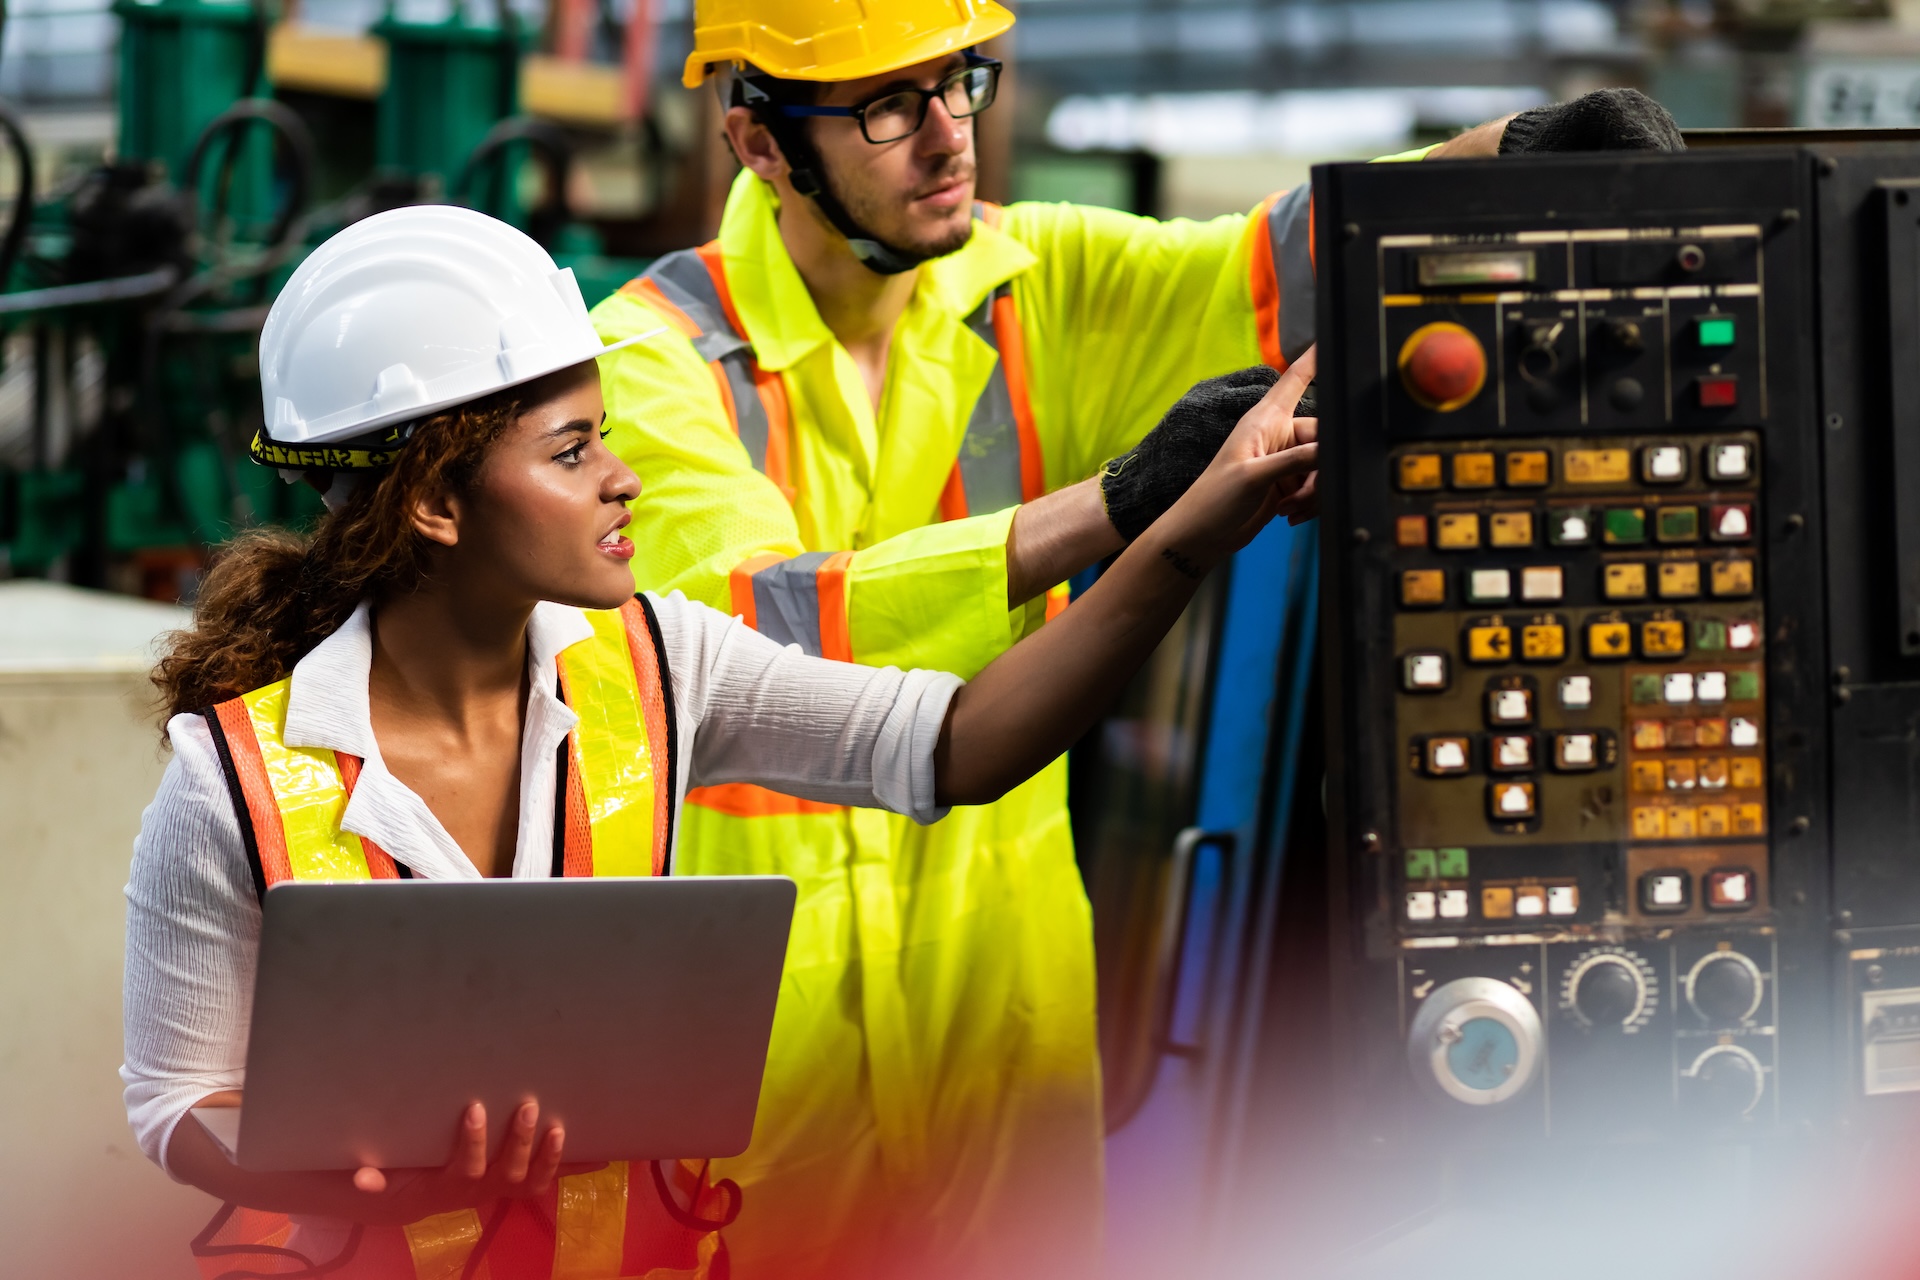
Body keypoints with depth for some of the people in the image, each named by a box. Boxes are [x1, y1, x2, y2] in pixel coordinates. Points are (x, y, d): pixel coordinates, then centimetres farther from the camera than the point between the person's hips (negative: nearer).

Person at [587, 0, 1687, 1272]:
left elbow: (1275, 268, -11)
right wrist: (1117, 504, -34)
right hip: (755, 1002, -4)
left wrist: (1512, 153, -29)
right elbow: (752, 636, -28)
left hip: (1003, 965, 4)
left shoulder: (1039, 284, 2)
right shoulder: (653, 355, -13)